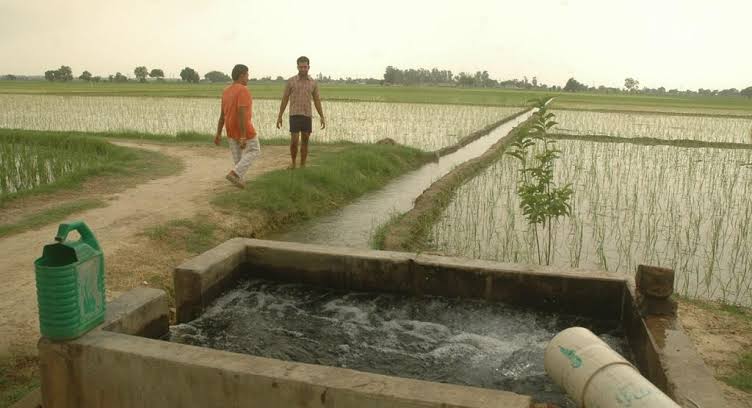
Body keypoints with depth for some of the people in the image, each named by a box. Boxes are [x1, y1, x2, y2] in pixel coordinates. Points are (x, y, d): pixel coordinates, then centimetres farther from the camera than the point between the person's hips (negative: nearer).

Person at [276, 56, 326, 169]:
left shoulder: (313, 83, 5)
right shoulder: (291, 81, -2)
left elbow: (317, 101, 8)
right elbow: (284, 100, 2)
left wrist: (322, 117, 1)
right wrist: (279, 117, 0)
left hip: (307, 116, 2)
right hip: (295, 116, -2)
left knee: (305, 143, 4)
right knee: (294, 141, -10)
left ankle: (302, 166, 13)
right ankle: (293, 162, 15)